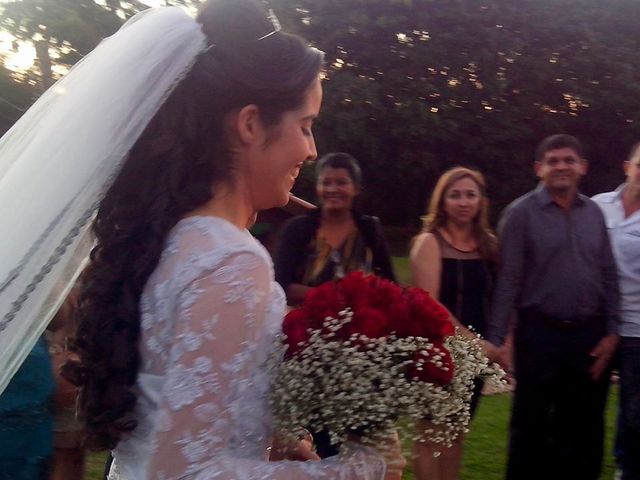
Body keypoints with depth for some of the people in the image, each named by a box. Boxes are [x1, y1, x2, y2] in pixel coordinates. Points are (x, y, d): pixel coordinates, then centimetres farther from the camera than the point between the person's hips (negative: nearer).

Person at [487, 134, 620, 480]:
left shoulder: (594, 213, 7)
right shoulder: (521, 213, -6)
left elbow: (609, 276, 8)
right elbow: (508, 281, -9)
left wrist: (611, 332, 1)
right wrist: (495, 340, -12)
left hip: (590, 335, 4)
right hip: (540, 334, -4)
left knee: (584, 427, 14)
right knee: (531, 426, 8)